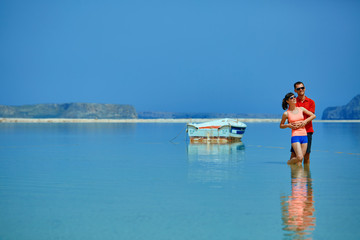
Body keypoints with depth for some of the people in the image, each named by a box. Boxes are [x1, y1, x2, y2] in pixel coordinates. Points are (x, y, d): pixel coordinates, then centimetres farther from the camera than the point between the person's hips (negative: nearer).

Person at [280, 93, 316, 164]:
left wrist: (305, 121, 0)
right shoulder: (286, 114, 0)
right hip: (295, 136, -4)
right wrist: (288, 125, -7)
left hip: (304, 136, 4)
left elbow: (313, 116, 16)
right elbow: (281, 125, 12)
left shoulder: (301, 109, 9)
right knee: (299, 157, -16)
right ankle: (289, 162, 11)